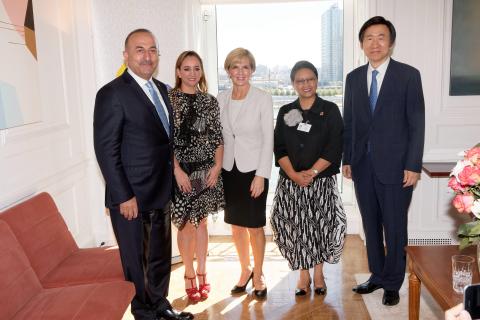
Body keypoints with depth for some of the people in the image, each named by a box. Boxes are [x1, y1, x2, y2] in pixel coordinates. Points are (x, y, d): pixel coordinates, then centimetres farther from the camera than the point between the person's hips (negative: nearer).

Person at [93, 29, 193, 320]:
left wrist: (171, 181, 8)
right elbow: (106, 150, -16)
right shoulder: (112, 93, -14)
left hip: (161, 194, 7)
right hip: (132, 198, -7)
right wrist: (124, 197, -17)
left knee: (161, 256, 21)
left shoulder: (162, 89, 9)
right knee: (136, 261, 12)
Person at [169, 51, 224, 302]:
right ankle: (189, 274, 23)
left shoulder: (210, 102, 6)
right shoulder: (168, 98, -5)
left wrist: (217, 166, -4)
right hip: (179, 170, -3)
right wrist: (177, 170, -13)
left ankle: (201, 273, 26)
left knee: (200, 222, 13)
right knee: (186, 224, 5)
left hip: (206, 169, 3)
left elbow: (218, 137, 7)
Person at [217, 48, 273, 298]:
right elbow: (218, 136, 8)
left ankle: (258, 275, 25)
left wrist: (261, 175, -13)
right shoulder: (221, 99, 3)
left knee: (254, 226, 5)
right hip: (228, 170, 4)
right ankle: (245, 270, 33)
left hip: (253, 169, -4)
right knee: (236, 225, 14)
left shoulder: (263, 99, -8)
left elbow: (268, 139, -9)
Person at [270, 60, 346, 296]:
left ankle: (318, 273, 23)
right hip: (290, 182, 2)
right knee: (295, 226, 2)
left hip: (322, 181, -1)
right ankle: (303, 274, 21)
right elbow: (279, 148, 3)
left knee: (322, 225, 0)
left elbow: (334, 148, -6)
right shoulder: (285, 112, 8)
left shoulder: (330, 110, 2)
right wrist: (294, 174, -12)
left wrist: (311, 173, -15)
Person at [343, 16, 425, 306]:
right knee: (371, 226, 13)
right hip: (362, 166, 4)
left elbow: (417, 124, -6)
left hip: (395, 166, -4)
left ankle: (392, 283, 23)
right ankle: (377, 275, 29)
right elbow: (349, 122, 10)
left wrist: (413, 166, -11)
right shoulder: (354, 78, 9)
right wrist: (347, 159, 6)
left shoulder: (409, 75, -4)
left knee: (395, 228, 6)